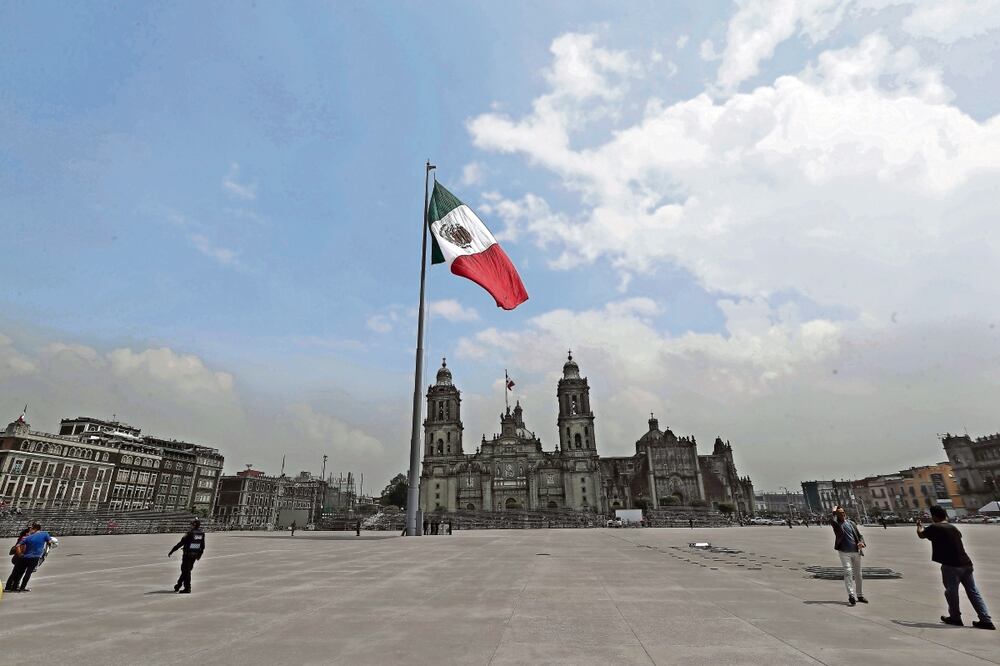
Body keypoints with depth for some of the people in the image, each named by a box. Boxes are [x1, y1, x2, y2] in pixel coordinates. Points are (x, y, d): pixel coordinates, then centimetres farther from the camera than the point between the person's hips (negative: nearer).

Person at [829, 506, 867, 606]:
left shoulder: (851, 523, 14)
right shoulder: (836, 524, 0)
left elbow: (859, 535, 14)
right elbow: (832, 521, -25)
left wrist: (861, 542, -7)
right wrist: (834, 512, -9)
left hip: (856, 552, 5)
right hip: (844, 552, -5)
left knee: (858, 574, 13)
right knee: (848, 572, -16)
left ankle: (859, 595, 27)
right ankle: (851, 595, -18)